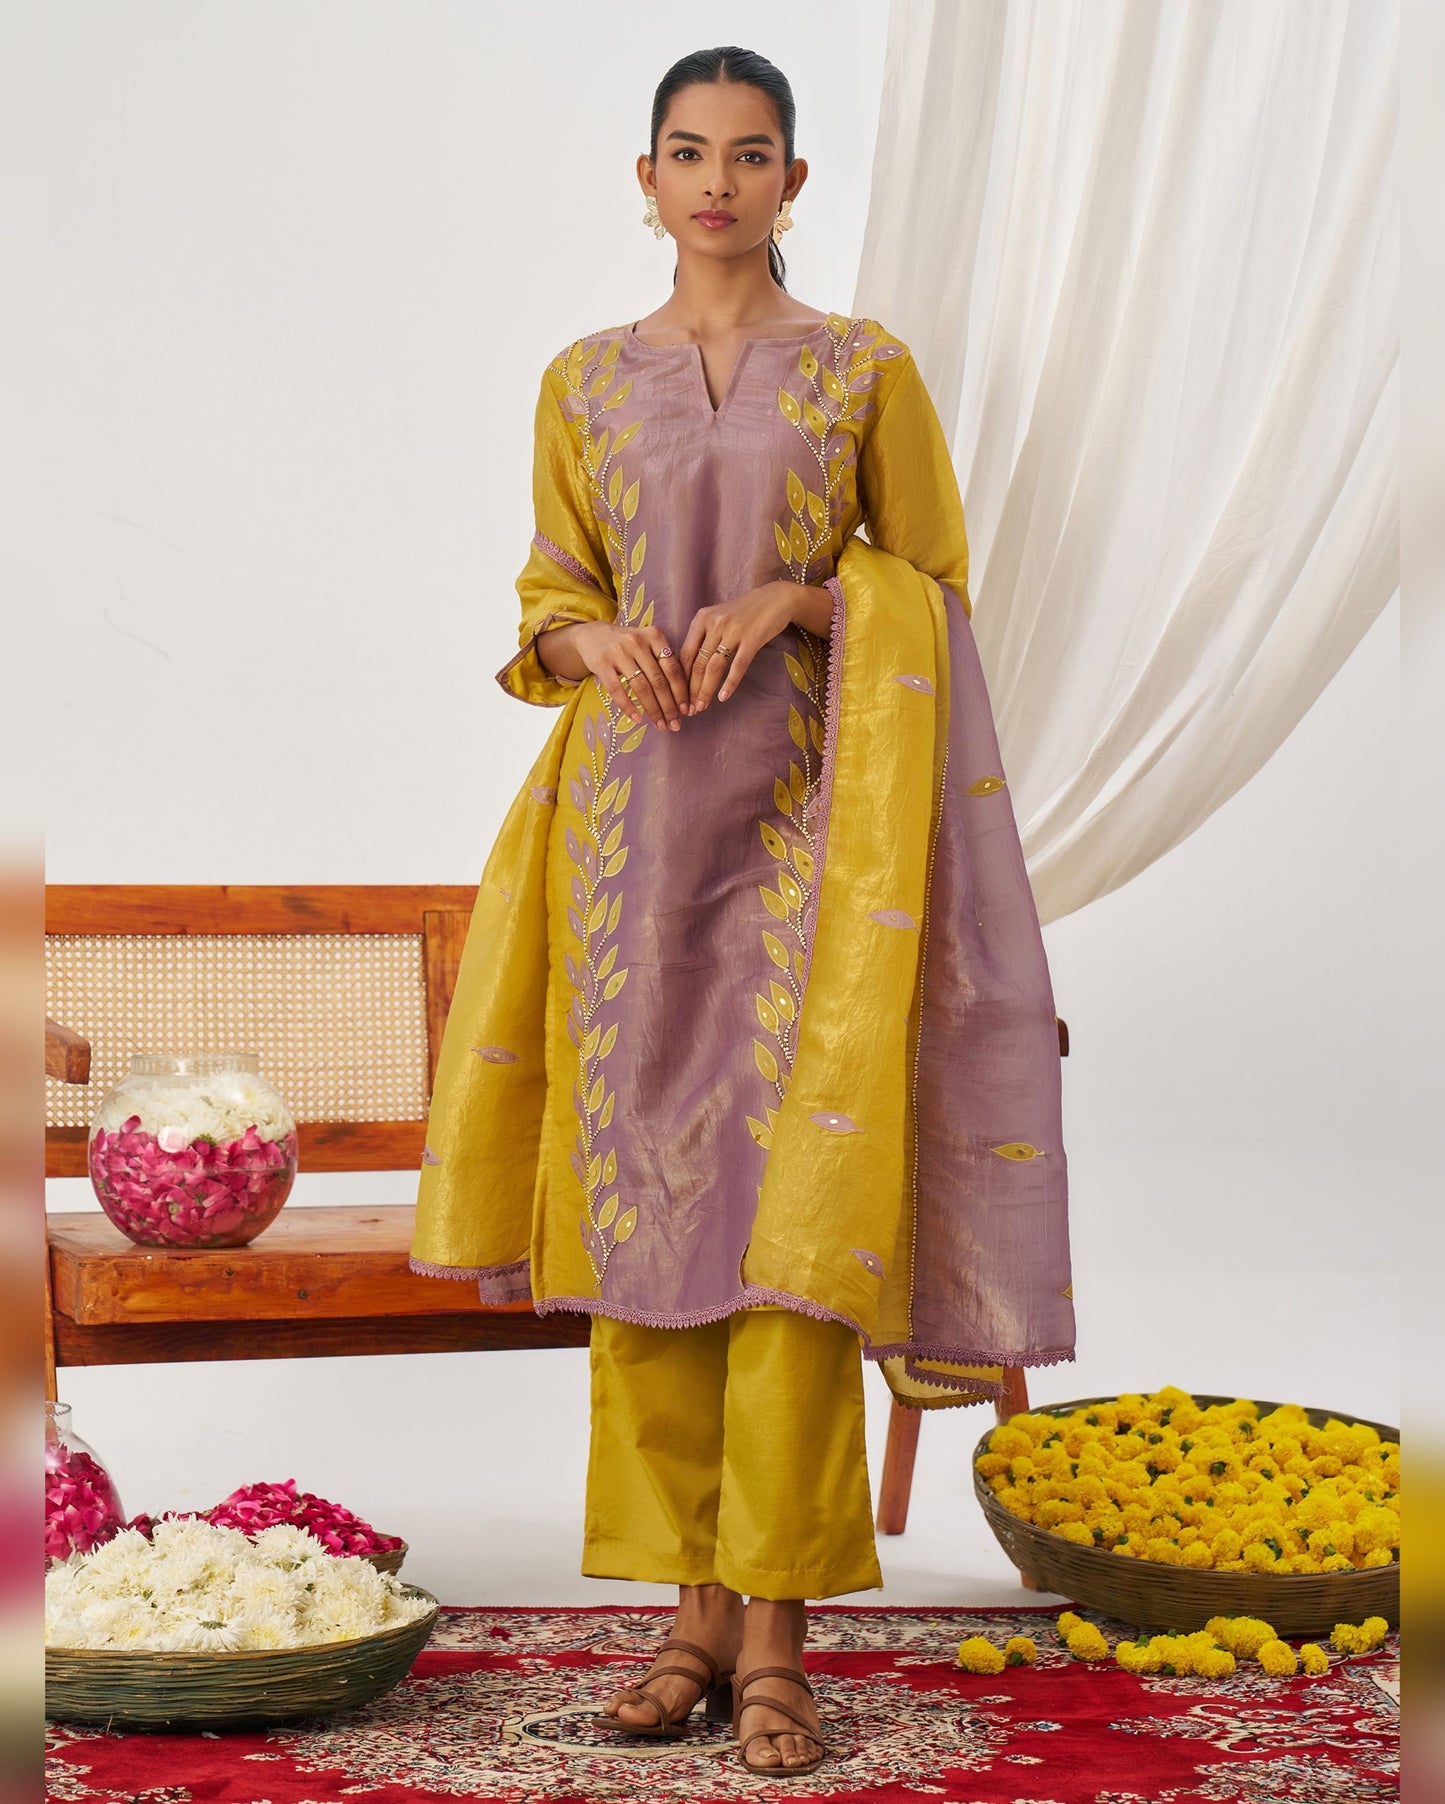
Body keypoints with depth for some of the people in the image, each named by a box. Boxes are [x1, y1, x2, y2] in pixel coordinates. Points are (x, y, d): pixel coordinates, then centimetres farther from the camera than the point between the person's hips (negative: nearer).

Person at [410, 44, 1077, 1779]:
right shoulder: (585, 382, 11)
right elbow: (549, 596, 15)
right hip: (636, 824, 3)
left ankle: (778, 1624, -4)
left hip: (808, 826, -3)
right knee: (645, 1184, 1)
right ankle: (698, 1605, 9)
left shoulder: (868, 370, 4)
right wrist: (596, 643, -8)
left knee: (796, 1200, -8)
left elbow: (934, 594, 5)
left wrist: (795, 596, -13)